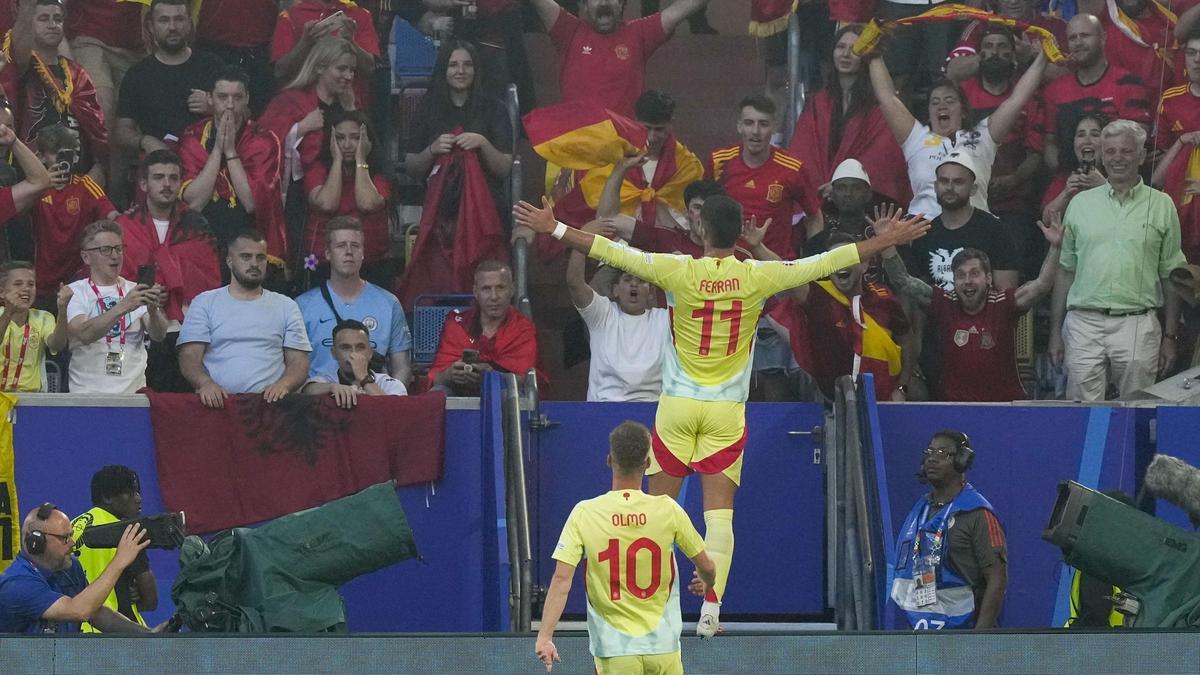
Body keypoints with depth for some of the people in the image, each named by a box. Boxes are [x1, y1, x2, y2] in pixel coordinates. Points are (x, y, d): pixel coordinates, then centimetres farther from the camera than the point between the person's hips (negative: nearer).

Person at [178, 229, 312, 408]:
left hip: (267, 400, 1)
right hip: (218, 400, -1)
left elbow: (299, 363, 10)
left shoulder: (286, 307, 16)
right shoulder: (205, 303, 13)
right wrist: (206, 383, -18)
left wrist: (283, 384, -13)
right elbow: (189, 357, 4)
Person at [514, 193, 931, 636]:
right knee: (719, 513, 0)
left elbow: (613, 253, -6)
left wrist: (553, 229, 3)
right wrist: (890, 240, 9)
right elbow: (826, 264, 0)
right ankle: (711, 608, -8)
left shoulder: (679, 272, -9)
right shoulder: (757, 277, -6)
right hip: (726, 411, 1)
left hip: (677, 405, -1)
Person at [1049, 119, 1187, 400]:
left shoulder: (1161, 206, 7)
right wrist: (1055, 332, 9)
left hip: (1138, 324, -1)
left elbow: (1171, 277, 8)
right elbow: (1065, 271, 14)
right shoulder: (1080, 203, 12)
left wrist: (1169, 337, 3)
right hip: (1083, 322, 1)